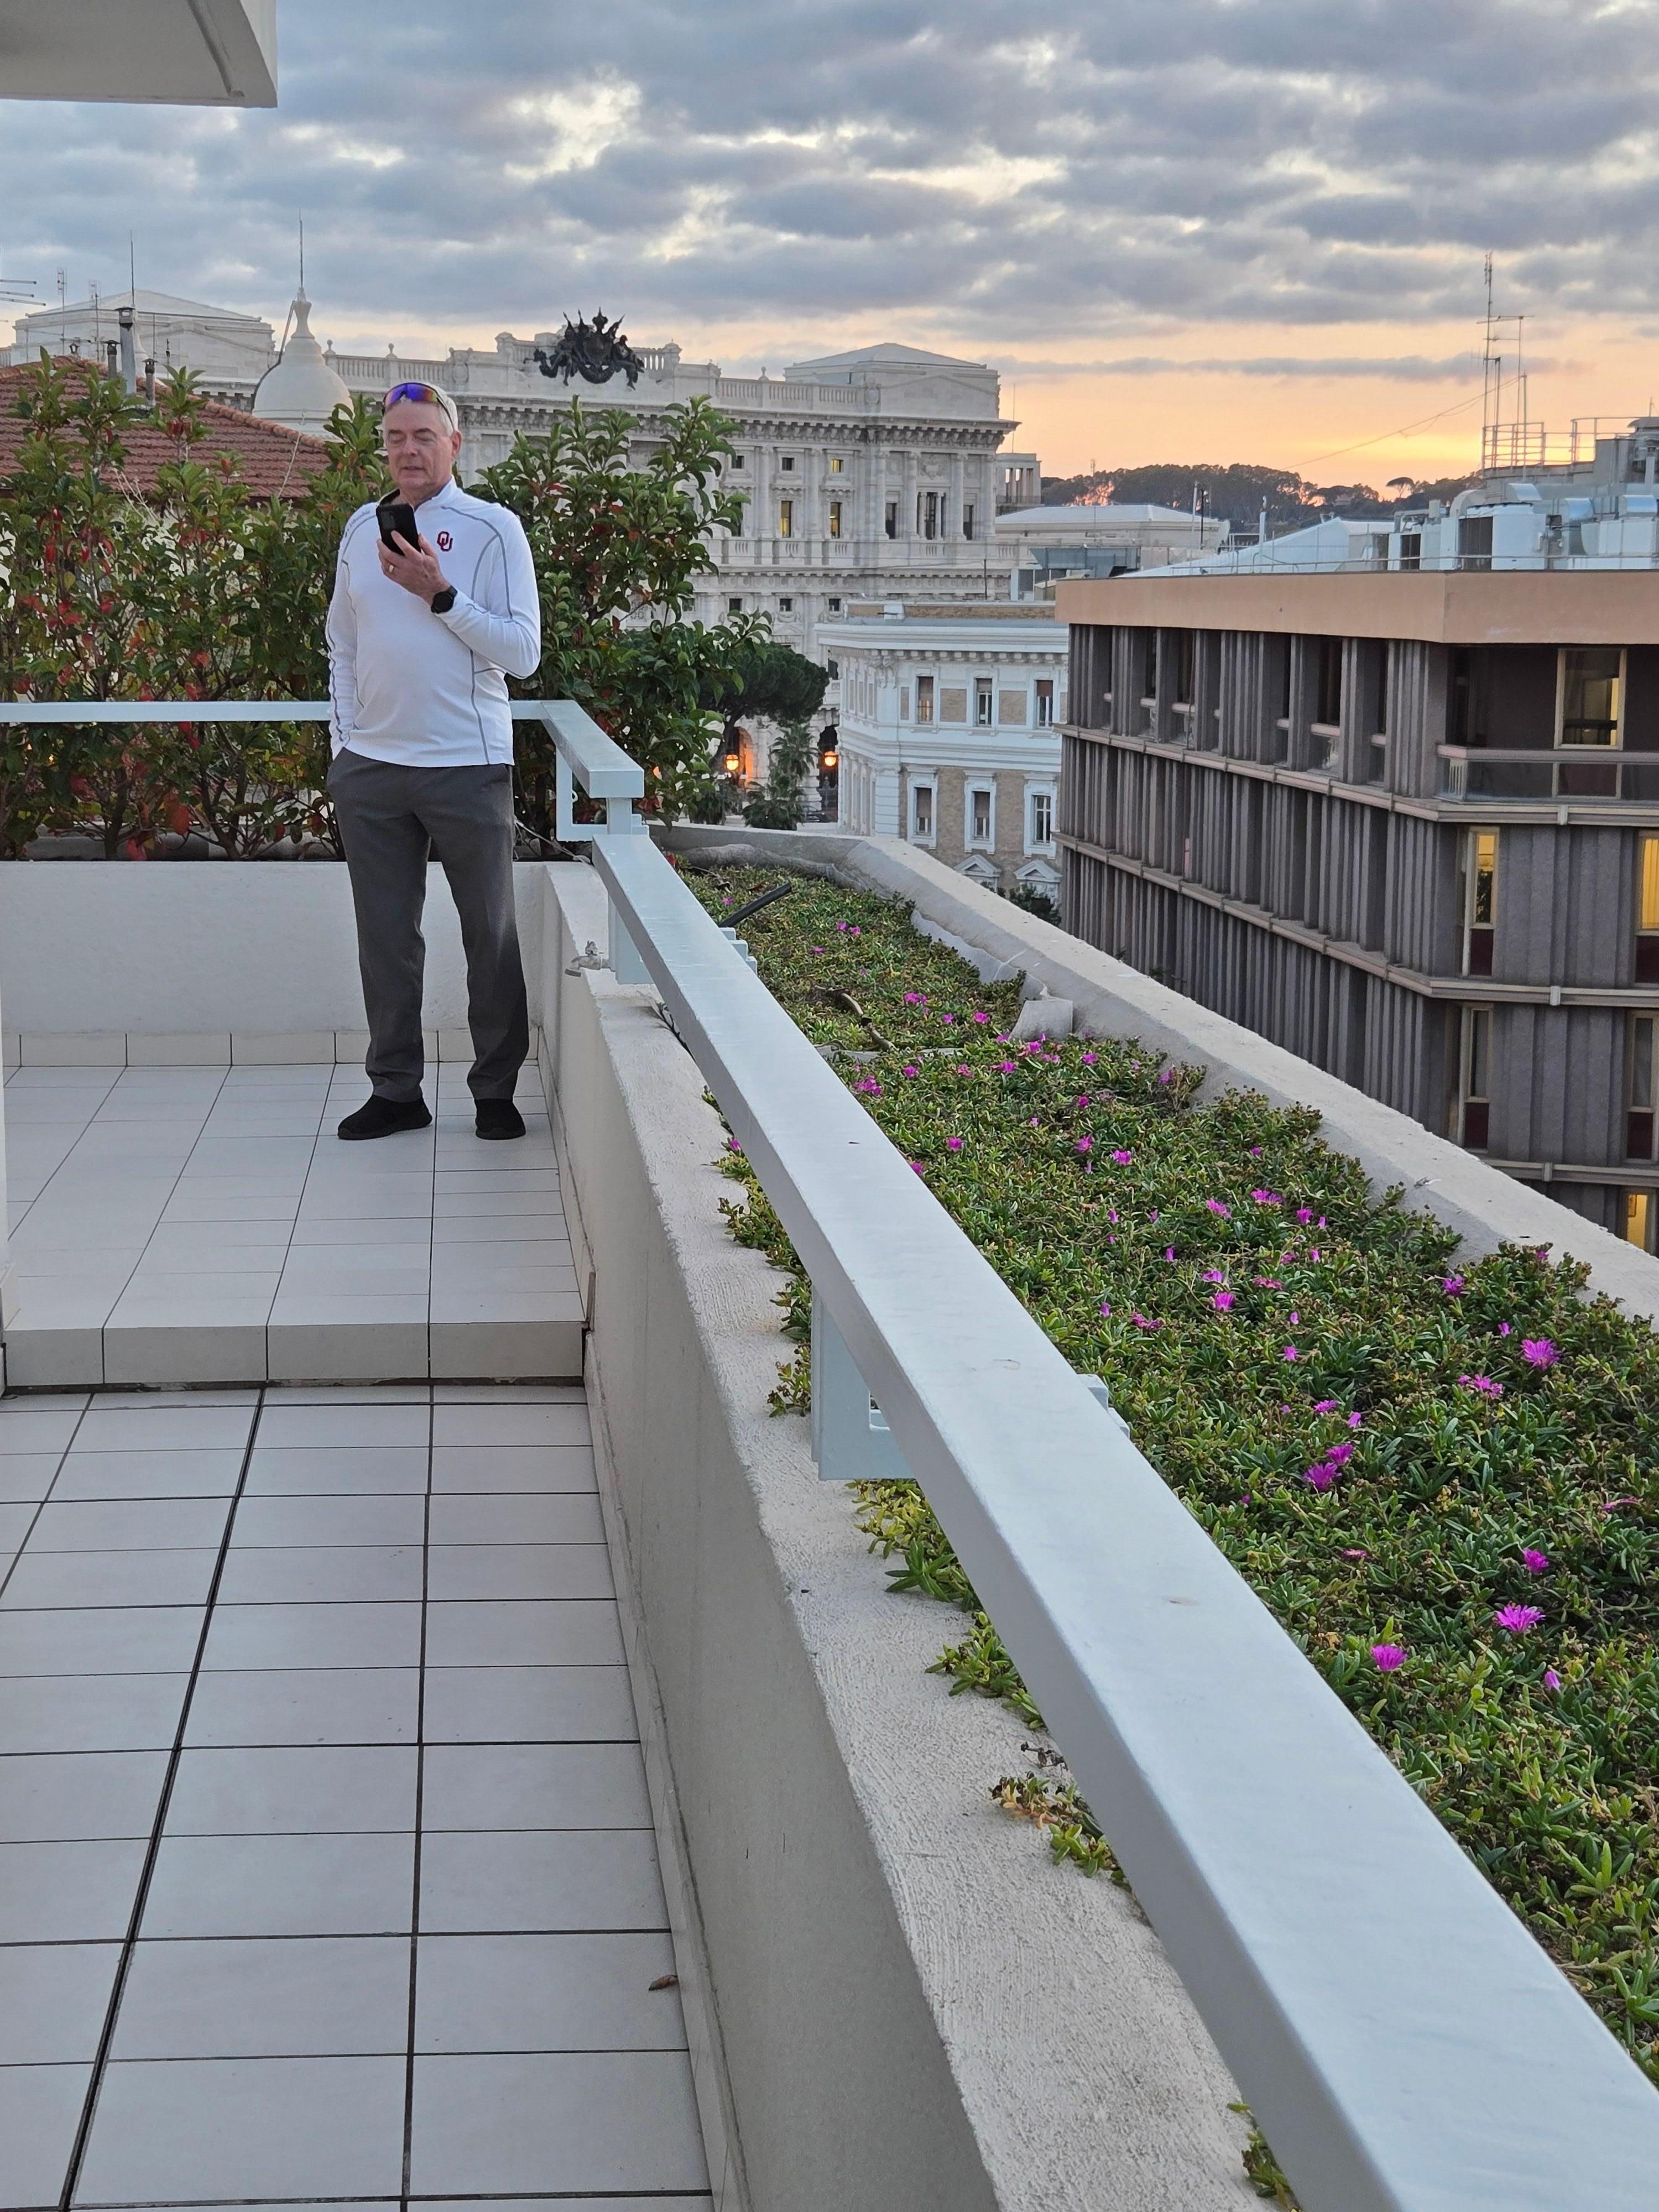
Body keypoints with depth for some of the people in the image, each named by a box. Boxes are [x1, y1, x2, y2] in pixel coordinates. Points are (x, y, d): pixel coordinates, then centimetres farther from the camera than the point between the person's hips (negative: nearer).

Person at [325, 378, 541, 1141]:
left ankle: (495, 1090, 14)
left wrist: (440, 594, -16)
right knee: (385, 936, 8)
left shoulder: (493, 529, -3)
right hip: (370, 766, 4)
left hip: (467, 765, -4)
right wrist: (342, 741, 10)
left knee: (492, 935, 4)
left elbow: (523, 652, -9)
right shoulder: (362, 527, 11)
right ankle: (395, 1089, 17)